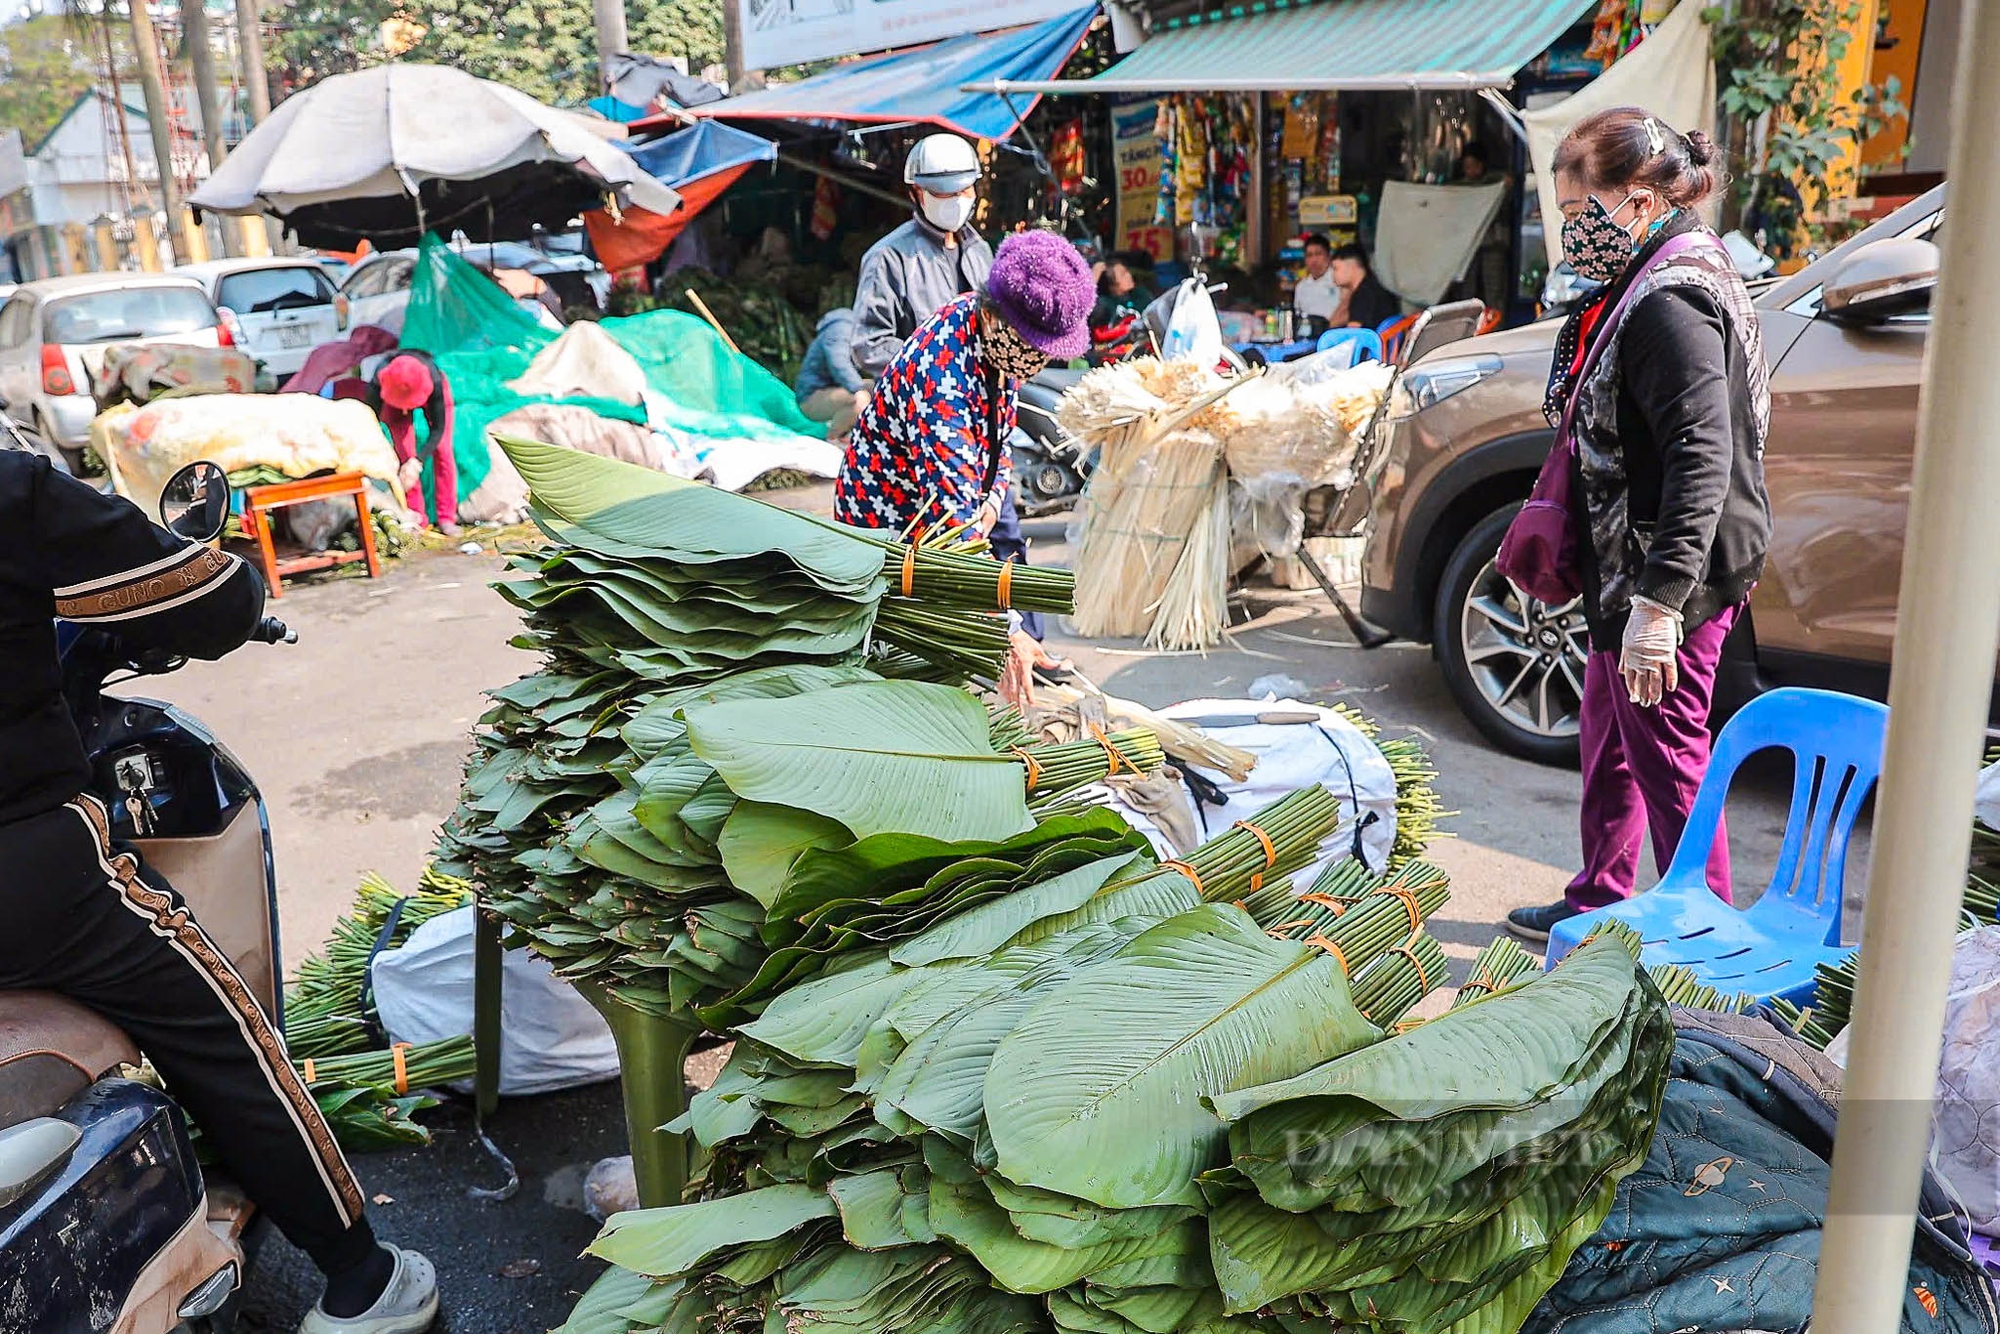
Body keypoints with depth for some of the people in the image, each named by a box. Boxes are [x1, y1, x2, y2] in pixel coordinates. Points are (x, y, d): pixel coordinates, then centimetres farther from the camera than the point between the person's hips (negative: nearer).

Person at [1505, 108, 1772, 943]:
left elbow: (1701, 462, -28)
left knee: (1667, 754, 1)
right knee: (1608, 730, 21)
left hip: (1672, 578, -11)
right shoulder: (1655, 281, 12)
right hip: (1634, 569, 11)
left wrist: (1656, 603, -31)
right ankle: (1598, 904, 38)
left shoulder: (1671, 302, -20)